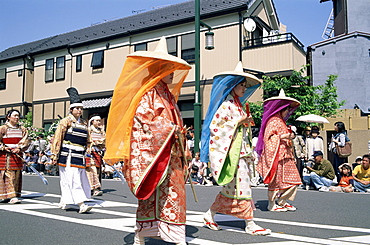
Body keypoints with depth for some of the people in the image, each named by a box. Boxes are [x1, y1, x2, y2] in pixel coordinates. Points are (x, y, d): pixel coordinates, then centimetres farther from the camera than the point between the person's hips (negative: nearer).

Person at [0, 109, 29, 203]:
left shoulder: (22, 129, 11)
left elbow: (26, 142, 3)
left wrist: (19, 148, -13)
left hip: (18, 156, 4)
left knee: (17, 176, 7)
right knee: (9, 175, -9)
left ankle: (16, 195, 18)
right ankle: (11, 196, -10)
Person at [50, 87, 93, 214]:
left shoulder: (84, 123, 16)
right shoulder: (66, 121, -3)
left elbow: (87, 141, 23)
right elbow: (57, 138, -5)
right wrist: (55, 155, -8)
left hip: (80, 157, 7)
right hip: (68, 156, -7)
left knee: (77, 180, 10)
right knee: (73, 179, -9)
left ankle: (63, 202, 25)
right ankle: (81, 205, -12)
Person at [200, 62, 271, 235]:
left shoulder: (238, 105, 19)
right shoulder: (226, 104, -9)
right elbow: (215, 126, -17)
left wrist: (247, 123, 9)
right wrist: (239, 121, -17)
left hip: (242, 150, 10)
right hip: (231, 151, -10)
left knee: (230, 189, 11)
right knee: (242, 186, -6)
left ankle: (209, 216, 21)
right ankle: (250, 224, 3)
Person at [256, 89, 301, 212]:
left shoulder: (282, 122, 23)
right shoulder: (274, 121, -8)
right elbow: (268, 137, -17)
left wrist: (289, 137, 17)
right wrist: (282, 137, -22)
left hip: (285, 156, 10)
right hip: (276, 156, -10)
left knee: (292, 180, 6)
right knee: (276, 179, -5)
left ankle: (282, 202, 16)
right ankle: (272, 204, 6)